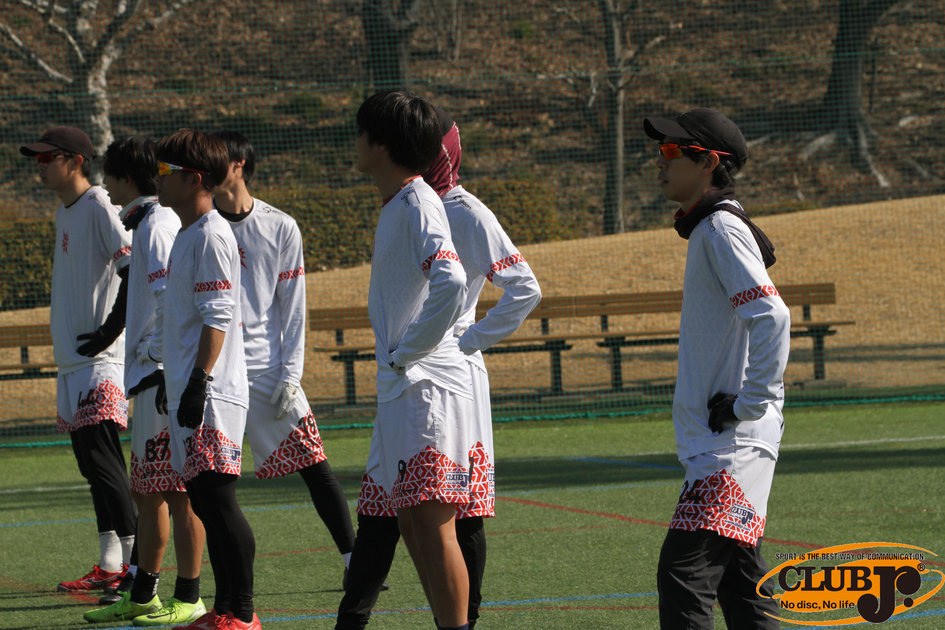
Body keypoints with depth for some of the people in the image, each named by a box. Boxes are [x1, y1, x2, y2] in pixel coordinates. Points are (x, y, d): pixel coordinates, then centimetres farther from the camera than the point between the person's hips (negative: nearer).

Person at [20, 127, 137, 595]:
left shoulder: (100, 208, -13)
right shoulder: (65, 212, 17)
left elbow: (136, 270, -22)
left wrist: (111, 330, -19)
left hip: (100, 358, -10)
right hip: (71, 357, 10)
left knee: (103, 459, -13)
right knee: (91, 463, 10)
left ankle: (136, 563, -10)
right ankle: (109, 564, 14)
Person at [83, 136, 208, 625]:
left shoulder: (158, 224, -12)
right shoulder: (144, 222, 19)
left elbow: (173, 301, -19)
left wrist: (168, 370, -22)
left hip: (166, 377, -10)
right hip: (149, 374, 10)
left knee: (177, 491, -7)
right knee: (145, 490, 14)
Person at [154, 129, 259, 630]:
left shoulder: (211, 235, -11)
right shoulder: (186, 235, 18)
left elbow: (218, 316, -17)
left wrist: (199, 381, -22)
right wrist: (174, 378, 25)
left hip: (211, 394, -10)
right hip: (187, 393, 10)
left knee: (218, 497, -11)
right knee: (203, 502, 11)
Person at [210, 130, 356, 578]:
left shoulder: (280, 228, 2)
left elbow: (292, 307, 4)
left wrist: (290, 374, -4)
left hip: (267, 368, 0)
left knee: (314, 465, -3)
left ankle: (354, 563, 5)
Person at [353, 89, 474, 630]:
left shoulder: (417, 204, -13)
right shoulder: (397, 205, 17)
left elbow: (450, 285, -28)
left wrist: (407, 352, -18)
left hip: (428, 386, -10)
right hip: (402, 387, 10)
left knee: (431, 523, -12)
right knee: (411, 524, 11)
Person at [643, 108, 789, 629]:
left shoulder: (722, 229, -13)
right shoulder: (708, 228, 18)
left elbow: (772, 318, -25)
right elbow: (762, 319, 26)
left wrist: (751, 404, -21)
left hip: (732, 445, -11)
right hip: (727, 443, 11)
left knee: (683, 572, -18)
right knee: (739, 580, 12)